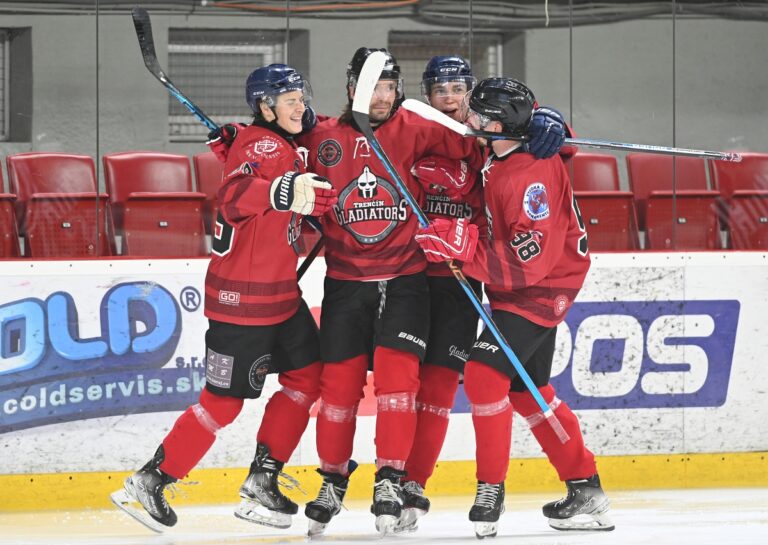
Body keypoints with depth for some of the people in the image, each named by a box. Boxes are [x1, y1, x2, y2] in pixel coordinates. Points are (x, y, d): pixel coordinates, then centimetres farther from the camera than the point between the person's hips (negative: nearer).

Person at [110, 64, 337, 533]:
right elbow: (237, 193, -39)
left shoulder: (286, 149, 13)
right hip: (242, 296, -10)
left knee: (307, 375, 9)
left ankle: (263, 480, 15)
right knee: (225, 399, -5)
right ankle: (150, 483, 4)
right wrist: (286, 191, -56)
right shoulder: (259, 144, -17)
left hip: (280, 292, 10)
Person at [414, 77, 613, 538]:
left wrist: (467, 249, -34)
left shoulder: (531, 176, -28)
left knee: (485, 374, -20)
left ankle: (491, 493, -11)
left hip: (538, 291, -10)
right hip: (515, 288, 10)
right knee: (527, 390, 16)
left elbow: (528, 263, -31)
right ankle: (586, 491, 25)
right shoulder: (500, 156, 0)